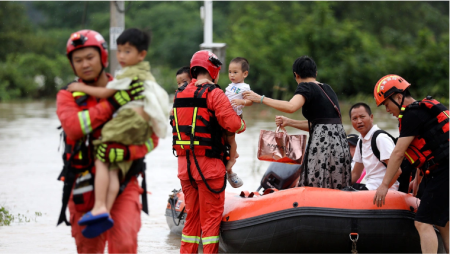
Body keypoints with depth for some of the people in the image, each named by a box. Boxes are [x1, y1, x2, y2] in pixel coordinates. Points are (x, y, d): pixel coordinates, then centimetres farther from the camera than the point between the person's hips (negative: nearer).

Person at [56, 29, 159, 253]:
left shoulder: (130, 93, 6)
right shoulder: (68, 95, 5)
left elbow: (151, 137, 0)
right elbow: (72, 126, -17)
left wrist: (126, 152, -20)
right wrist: (113, 103, -22)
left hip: (123, 183, -1)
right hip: (84, 186, 1)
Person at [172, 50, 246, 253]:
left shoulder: (179, 94, 11)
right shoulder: (214, 93, -9)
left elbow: (176, 126, 12)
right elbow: (231, 123, -16)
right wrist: (242, 124, 3)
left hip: (184, 163, 6)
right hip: (208, 162, -6)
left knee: (192, 214, 14)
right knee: (212, 214, 0)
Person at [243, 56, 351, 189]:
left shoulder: (306, 87, -2)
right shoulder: (327, 88, 22)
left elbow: (291, 107, -23)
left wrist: (261, 99, -17)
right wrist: (289, 122, 27)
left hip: (323, 143, -8)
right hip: (340, 142, 8)